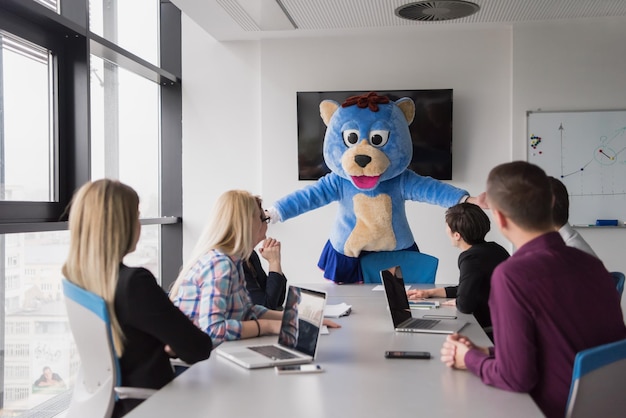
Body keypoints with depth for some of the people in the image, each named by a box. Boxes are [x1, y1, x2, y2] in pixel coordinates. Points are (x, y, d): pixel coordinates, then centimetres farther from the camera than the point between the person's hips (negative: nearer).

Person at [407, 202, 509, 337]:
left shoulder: (471, 258, -20)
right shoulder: (494, 249, 10)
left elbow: (465, 305, -24)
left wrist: (455, 302, 0)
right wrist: (429, 293, 22)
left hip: (491, 333, -9)